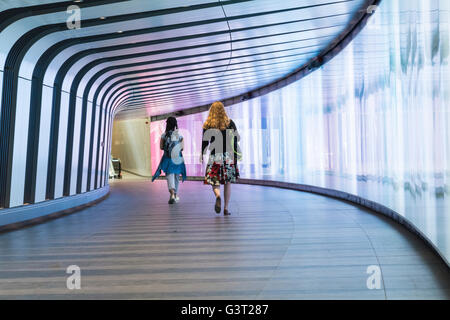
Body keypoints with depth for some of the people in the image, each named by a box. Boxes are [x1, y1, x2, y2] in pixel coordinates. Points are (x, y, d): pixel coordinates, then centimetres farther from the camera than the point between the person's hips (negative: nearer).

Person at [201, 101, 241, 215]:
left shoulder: (208, 124, 0)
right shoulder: (230, 123, 3)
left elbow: (205, 141, 1)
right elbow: (235, 140, 2)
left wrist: (202, 155, 12)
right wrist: (236, 154, 9)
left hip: (214, 157, -1)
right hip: (228, 156, 1)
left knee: (214, 181, 7)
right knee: (227, 183, 10)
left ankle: (218, 196, -26)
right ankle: (226, 209, 12)